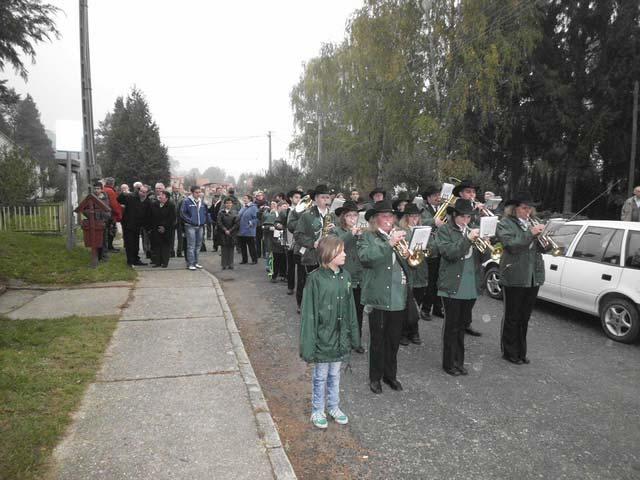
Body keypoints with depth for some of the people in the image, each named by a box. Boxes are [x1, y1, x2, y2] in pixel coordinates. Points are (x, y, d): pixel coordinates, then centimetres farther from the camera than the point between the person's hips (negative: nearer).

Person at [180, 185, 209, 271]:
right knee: (191, 246, -5)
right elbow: (182, 213, -8)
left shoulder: (202, 202, 10)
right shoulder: (187, 201, -7)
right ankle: (190, 263, -1)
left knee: (198, 245, 11)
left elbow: (206, 212, 19)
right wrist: (190, 220, -12)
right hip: (190, 226, -6)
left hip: (200, 226, 6)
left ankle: (195, 262, 21)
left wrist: (205, 221, 7)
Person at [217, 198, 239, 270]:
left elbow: (237, 223, -2)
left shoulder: (235, 212, 4)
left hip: (232, 234, 0)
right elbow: (219, 222, -1)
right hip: (223, 233, 0)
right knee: (224, 249, -1)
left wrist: (230, 231, -8)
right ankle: (224, 264, 4)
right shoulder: (221, 212, 4)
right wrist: (225, 230, -9)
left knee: (231, 249, 3)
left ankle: (230, 264, 8)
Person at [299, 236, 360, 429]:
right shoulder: (315, 279, -19)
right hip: (323, 337, -5)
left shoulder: (345, 276, -1)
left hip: (340, 337, 5)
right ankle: (317, 411, 33)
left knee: (335, 375, 21)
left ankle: (334, 407, 40)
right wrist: (308, 344, -18)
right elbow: (308, 313, -17)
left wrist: (354, 335, 10)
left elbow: (350, 308, 7)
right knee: (320, 377, 13)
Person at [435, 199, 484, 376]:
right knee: (451, 326, 3)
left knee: (462, 325, 15)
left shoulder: (472, 231, 14)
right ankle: (449, 363, 16)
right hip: (453, 286, -5)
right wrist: (468, 239, -23)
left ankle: (459, 362, 26)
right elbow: (448, 252, -17)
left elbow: (482, 258, 14)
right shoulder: (444, 230, -3)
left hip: (471, 287, 5)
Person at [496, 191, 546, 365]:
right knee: (512, 317, 3)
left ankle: (521, 351, 25)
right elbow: (510, 244, -19)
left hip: (533, 277, 6)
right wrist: (530, 233, -24)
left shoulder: (531, 223, 16)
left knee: (525, 317, 14)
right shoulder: (505, 223, -4)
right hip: (514, 277, -6)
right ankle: (509, 352, 16)